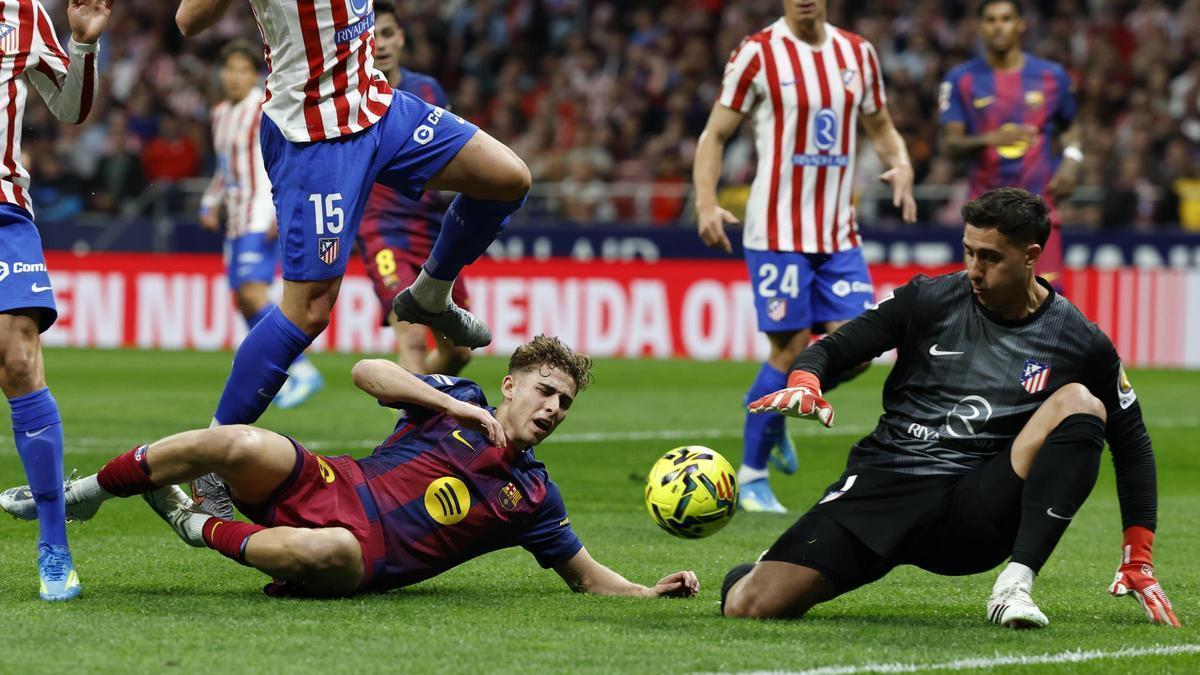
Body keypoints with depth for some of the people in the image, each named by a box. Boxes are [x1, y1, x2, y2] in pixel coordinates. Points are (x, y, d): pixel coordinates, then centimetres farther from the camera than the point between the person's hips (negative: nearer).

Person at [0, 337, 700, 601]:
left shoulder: (533, 496, 10)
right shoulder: (459, 399, 10)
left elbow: (588, 575, 16)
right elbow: (368, 372, -2)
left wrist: (650, 591, -2)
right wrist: (451, 405, -12)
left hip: (365, 557, -1)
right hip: (323, 488, 1)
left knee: (331, 551, -42)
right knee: (241, 444, -31)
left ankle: (200, 528, -12)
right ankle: (85, 493, -7)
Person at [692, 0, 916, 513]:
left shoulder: (857, 53, 9)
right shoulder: (758, 53, -5)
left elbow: (880, 128, 19)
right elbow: (715, 134, -2)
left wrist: (901, 165, -3)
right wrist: (706, 203, -17)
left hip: (839, 234, 5)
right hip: (778, 233, -5)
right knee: (790, 350, -6)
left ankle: (775, 415, 24)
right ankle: (752, 475, 11)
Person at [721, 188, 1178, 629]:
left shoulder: (1080, 342, 4)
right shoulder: (929, 300, 5)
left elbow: (1131, 443, 13)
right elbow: (833, 349, 9)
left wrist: (1138, 560, 6)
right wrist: (803, 383, -16)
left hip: (978, 521, 0)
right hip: (885, 484, 0)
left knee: (1081, 404, -24)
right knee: (750, 605, -19)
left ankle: (1016, 583, -31)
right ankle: (748, 576, 22)